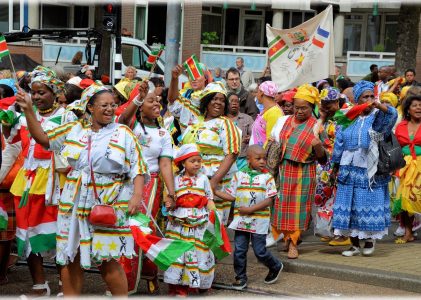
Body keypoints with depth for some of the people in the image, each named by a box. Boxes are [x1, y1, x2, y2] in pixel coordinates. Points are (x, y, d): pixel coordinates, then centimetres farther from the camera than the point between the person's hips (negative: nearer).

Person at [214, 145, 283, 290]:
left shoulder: (267, 178, -3)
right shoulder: (238, 176, 5)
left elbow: (269, 200, -10)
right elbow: (232, 196, 8)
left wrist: (251, 209, -18)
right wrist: (214, 191, -3)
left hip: (259, 221, -3)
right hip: (241, 220, 3)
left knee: (260, 251, 1)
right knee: (239, 250, 3)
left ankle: (275, 267, 28)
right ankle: (240, 278, 17)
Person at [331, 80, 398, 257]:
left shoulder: (378, 117, 0)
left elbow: (391, 114, -23)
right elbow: (340, 143, 15)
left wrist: (379, 105, -42)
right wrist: (336, 166, 16)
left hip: (371, 171, -2)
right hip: (350, 170, 3)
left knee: (369, 205, 0)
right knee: (349, 206, 3)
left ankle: (370, 238, 22)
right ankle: (355, 245, 14)